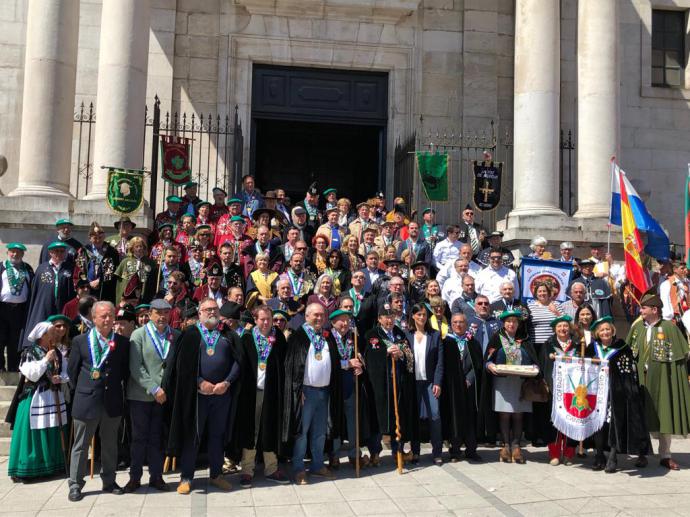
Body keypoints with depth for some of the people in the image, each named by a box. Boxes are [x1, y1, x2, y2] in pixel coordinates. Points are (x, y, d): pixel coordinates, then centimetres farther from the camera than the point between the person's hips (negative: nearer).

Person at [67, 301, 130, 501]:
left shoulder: (123, 342, 3)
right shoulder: (80, 341, -1)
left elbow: (126, 370, 9)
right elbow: (72, 370, 5)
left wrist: (121, 391, 4)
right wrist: (80, 391, 4)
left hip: (113, 401, 2)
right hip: (86, 401, -2)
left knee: (110, 444, 12)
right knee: (81, 445, 7)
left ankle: (109, 481, 24)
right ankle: (75, 485, 17)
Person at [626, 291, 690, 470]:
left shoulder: (669, 327, -7)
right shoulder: (637, 326, 5)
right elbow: (628, 351, 9)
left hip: (662, 379, -3)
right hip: (640, 378, 3)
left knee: (664, 416, 4)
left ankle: (665, 456, 16)